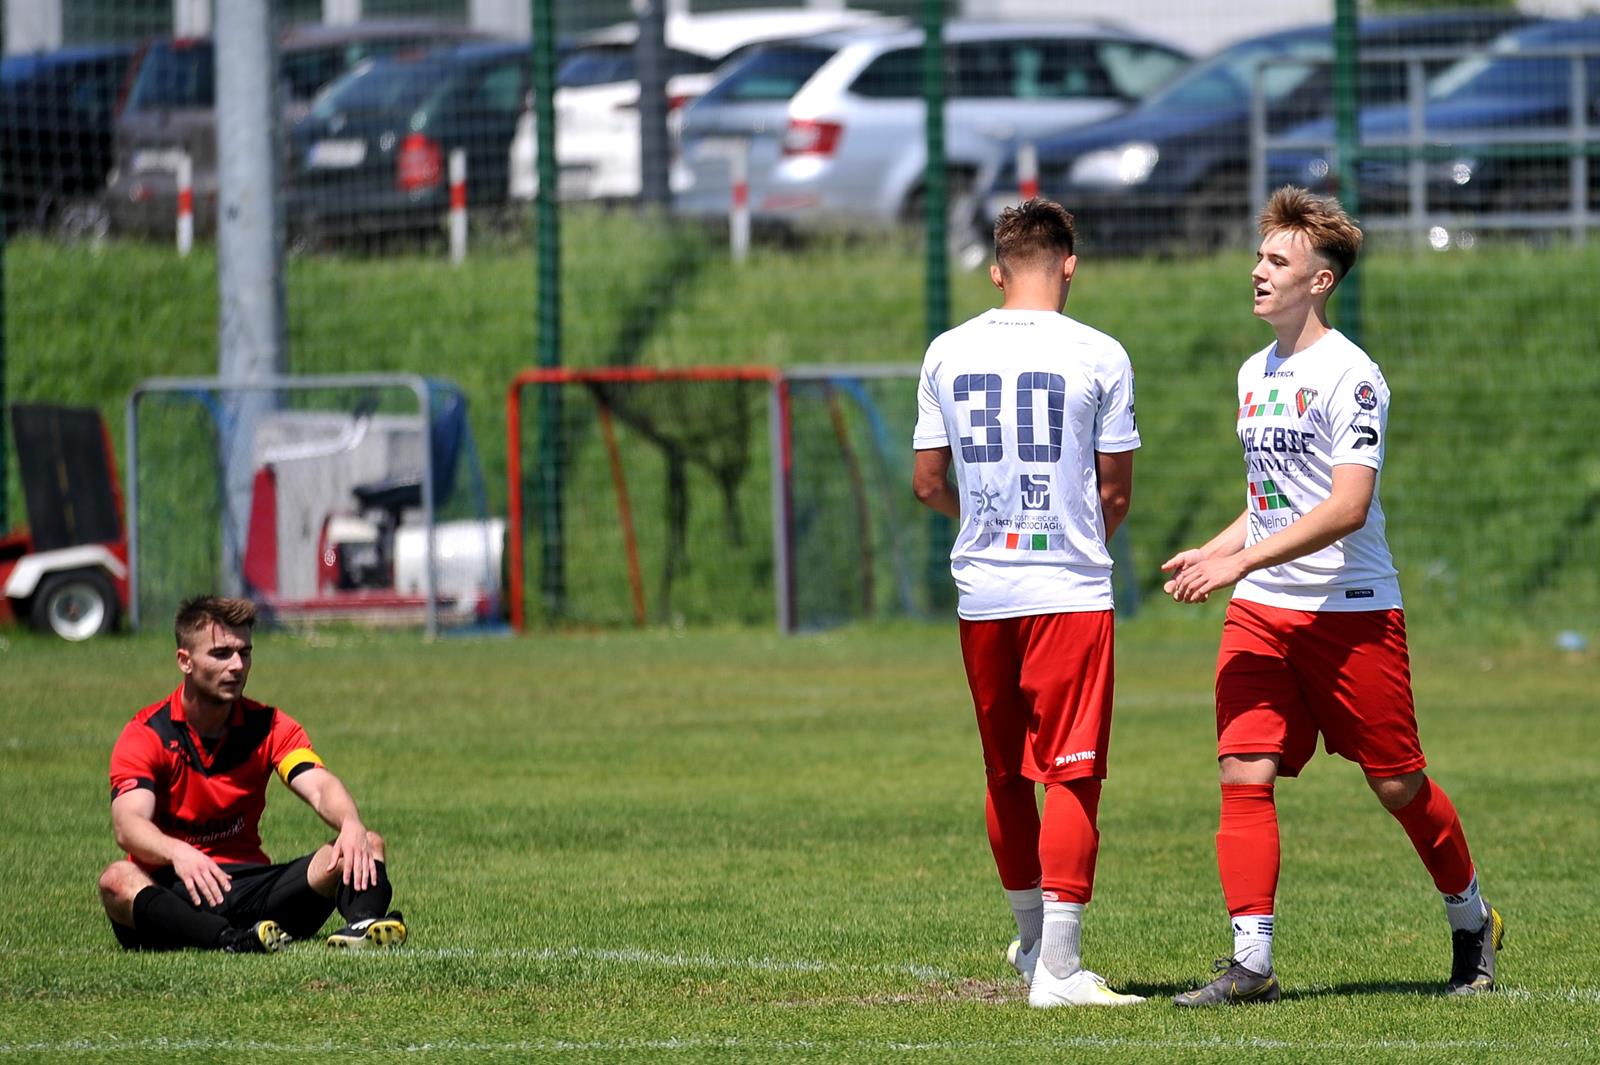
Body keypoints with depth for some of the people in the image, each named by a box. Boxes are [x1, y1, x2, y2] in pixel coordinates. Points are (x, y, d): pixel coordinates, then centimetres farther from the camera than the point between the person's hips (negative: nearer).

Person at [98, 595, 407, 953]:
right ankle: (230, 939, -61)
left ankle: (363, 922, -50)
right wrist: (177, 853, -45)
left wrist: (351, 826, -36)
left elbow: (320, 787, -11)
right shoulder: (147, 734, -5)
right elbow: (128, 825, -22)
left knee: (367, 846, -16)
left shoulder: (268, 726, 6)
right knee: (117, 880, -37)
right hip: (171, 893, -4)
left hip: (250, 887, 4)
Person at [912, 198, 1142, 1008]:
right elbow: (1116, 491, 0)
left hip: (980, 591, 4)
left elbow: (927, 482, 10)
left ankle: (1032, 938, 31)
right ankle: (1057, 965, -11)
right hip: (1070, 590, -4)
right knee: (1071, 776, -4)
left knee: (1005, 775, 17)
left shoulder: (948, 354, 4)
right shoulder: (1098, 356, -5)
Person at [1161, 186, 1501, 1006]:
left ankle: (1471, 923, 27)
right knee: (1243, 775, -9)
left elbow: (1347, 507, -21)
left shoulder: (1348, 375, -13)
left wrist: (1241, 562, -23)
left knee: (1398, 785, 4)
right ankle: (1251, 961, -12)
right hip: (1259, 613, 6)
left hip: (1351, 610, -6)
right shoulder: (1255, 374, 13)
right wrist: (1212, 552, 9)